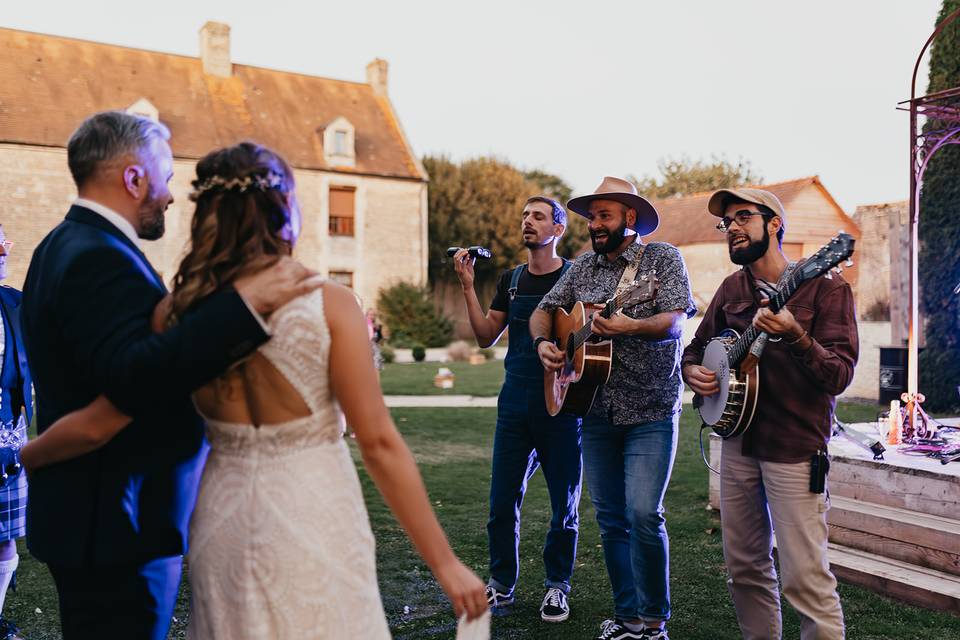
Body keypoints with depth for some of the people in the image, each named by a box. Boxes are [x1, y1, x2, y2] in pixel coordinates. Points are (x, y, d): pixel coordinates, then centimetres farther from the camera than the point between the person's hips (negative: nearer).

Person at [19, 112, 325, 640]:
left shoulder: (65, 245, 11)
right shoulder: (100, 259, -21)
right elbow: (134, 378, -35)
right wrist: (245, 302, -37)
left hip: (88, 512, 10)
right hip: (116, 524, -10)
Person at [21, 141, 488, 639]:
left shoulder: (179, 312, -4)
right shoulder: (328, 304, -15)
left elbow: (96, 425, 1)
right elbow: (379, 443, -16)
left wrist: (26, 455, 23)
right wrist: (444, 563, -10)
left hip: (223, 521, 4)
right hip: (314, 520, -3)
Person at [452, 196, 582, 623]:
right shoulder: (511, 280, 11)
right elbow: (486, 336, 8)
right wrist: (467, 286, 1)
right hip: (515, 403, 4)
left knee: (564, 504, 8)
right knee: (502, 500, 6)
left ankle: (556, 587, 23)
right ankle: (501, 585, 21)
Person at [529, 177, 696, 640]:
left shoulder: (662, 259, -3)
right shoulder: (583, 268, 11)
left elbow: (673, 322, -15)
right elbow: (543, 310, 16)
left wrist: (632, 327, -34)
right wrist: (543, 342, -5)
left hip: (650, 414, -5)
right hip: (597, 414, 5)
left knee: (643, 515, -13)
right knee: (610, 519, 9)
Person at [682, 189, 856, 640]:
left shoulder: (824, 287, -7)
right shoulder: (731, 289, 10)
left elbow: (839, 376, -15)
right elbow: (697, 346, 21)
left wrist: (795, 337, -31)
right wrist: (692, 371, -1)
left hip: (794, 448, -5)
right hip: (737, 440, 6)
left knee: (804, 577, -6)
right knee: (743, 567, 13)